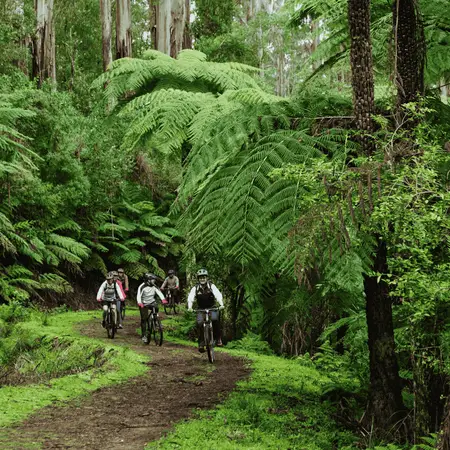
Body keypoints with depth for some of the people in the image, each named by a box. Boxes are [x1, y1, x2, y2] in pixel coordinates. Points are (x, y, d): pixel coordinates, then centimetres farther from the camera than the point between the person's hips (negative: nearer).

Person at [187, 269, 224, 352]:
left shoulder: (211, 286, -13)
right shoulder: (195, 288, -9)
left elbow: (218, 295, -27)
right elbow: (190, 298, -22)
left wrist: (221, 304, -46)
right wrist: (189, 307, -42)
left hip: (212, 308, -1)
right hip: (201, 309, 1)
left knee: (215, 319, -30)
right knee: (200, 323, -22)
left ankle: (218, 338, -13)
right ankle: (201, 344, -9)